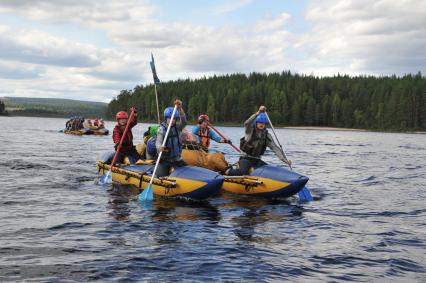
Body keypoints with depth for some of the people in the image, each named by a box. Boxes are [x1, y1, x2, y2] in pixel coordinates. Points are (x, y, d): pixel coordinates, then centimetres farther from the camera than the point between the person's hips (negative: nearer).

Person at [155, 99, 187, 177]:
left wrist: (180, 108, -37)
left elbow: (184, 122, -22)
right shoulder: (162, 129, -10)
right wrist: (159, 147, -47)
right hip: (164, 160, -3)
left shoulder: (177, 127, -1)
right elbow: (158, 142, -21)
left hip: (177, 159, 3)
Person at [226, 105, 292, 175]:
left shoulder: (266, 135, 3)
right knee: (243, 172, -30)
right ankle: (229, 171, 1)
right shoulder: (250, 131, -9)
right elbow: (246, 124, -33)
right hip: (246, 159, -5)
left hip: (257, 160, 5)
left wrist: (285, 160, -16)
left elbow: (275, 148, -4)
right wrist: (258, 113, -43)